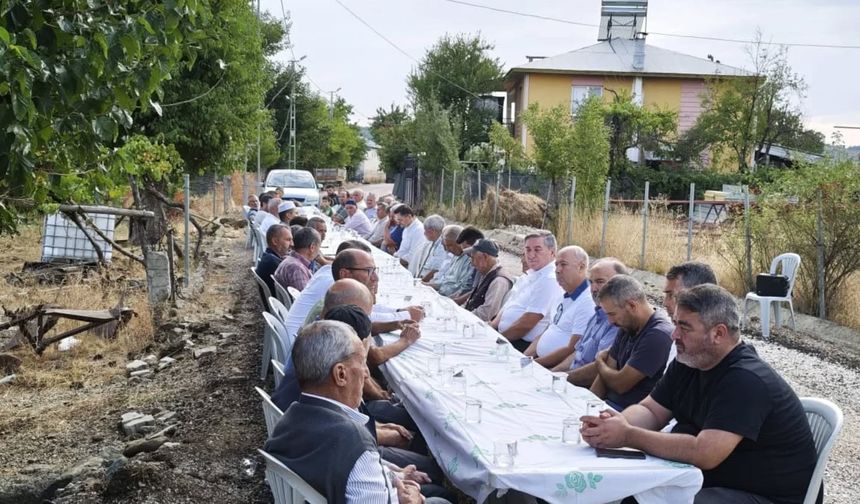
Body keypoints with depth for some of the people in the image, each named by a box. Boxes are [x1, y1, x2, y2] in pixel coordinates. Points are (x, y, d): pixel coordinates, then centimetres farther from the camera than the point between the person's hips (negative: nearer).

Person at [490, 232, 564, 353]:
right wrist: (490, 327, 5)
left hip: (523, 343, -9)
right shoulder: (530, 275, 13)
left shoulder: (550, 281, -18)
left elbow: (526, 324, -20)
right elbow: (508, 306, 19)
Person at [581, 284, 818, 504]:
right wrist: (617, 422, -18)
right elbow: (651, 410, 5)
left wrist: (628, 436, -29)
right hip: (715, 479, 8)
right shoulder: (687, 362, 2)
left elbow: (704, 453, -34)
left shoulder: (746, 380, -26)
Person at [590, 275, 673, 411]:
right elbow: (606, 374, 11)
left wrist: (599, 363, 4)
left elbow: (620, 384, -16)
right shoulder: (627, 327, 9)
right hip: (609, 404, 8)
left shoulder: (658, 335, -19)